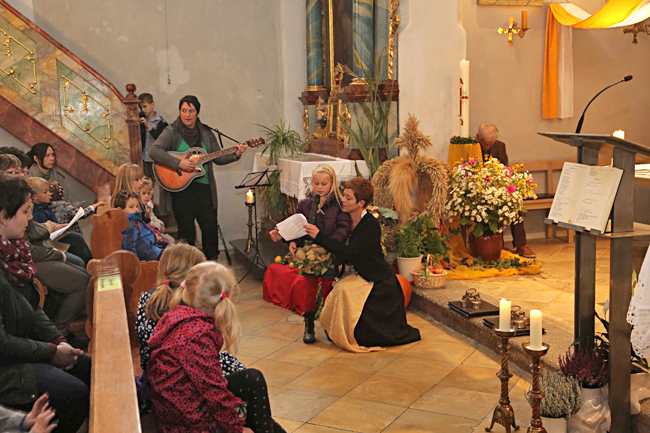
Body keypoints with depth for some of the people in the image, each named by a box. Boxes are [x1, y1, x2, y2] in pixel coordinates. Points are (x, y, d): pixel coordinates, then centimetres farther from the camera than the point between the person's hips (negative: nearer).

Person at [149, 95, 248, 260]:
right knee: (186, 231, 4)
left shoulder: (206, 133, 11)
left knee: (211, 228, 5)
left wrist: (235, 155, -4)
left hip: (204, 187, 3)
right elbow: (154, 151, -18)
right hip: (181, 187, -3)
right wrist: (179, 163, -25)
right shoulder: (172, 132, -3)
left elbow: (218, 158, 14)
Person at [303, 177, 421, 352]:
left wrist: (319, 236, -33)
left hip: (379, 285, -7)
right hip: (362, 278, 7)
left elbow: (349, 253, -31)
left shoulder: (371, 226, -22)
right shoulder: (347, 221, 0)